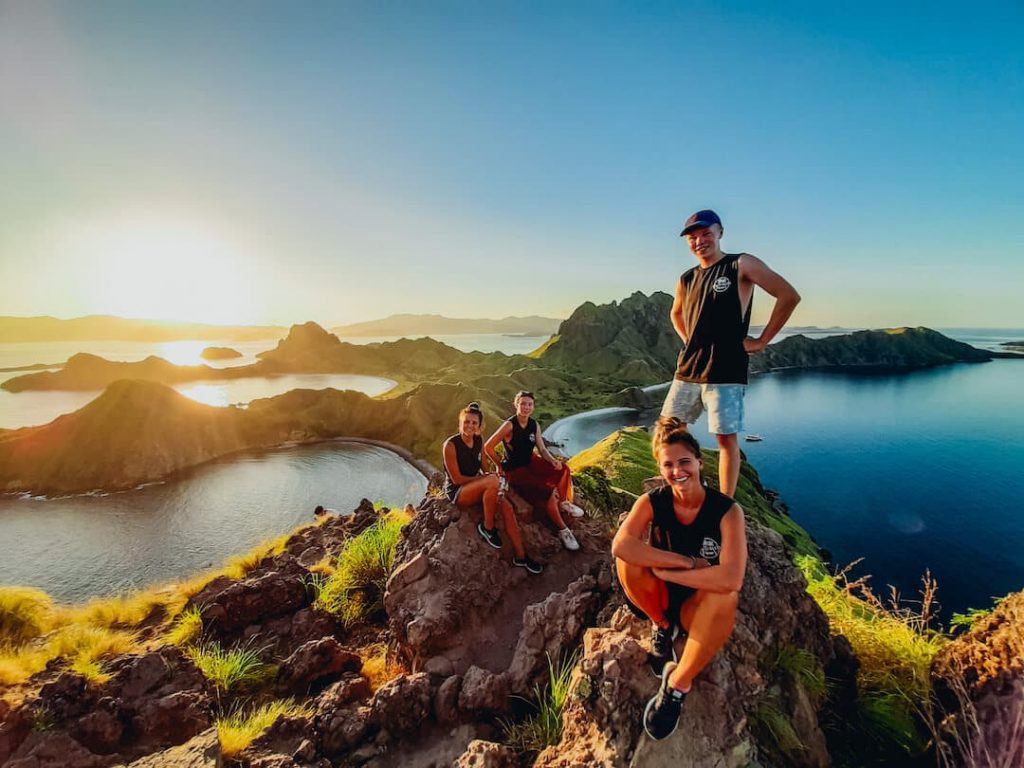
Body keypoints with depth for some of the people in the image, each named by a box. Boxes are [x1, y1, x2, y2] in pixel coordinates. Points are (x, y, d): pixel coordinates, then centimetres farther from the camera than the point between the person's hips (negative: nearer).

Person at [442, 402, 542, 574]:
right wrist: (487, 478, -19)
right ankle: (487, 527, -14)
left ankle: (520, 557, -7)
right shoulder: (450, 445, -18)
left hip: (476, 487, 6)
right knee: (492, 481, -34)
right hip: (457, 492, -6)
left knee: (507, 508, -17)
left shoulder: (479, 440, 2)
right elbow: (456, 479, -18)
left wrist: (488, 476, -11)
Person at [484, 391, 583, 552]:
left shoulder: (534, 425, 0)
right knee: (549, 492, -21)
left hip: (530, 463, 7)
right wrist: (500, 466, -9)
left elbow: (542, 449, 3)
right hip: (515, 471, -7)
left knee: (563, 469, -12)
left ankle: (563, 503, 9)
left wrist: (553, 461, -17)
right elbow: (488, 447, -20)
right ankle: (563, 530, -5)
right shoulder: (509, 425, -20)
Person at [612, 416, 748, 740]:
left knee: (726, 594, -35)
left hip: (698, 606, -1)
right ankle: (663, 627, 1)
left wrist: (665, 570, -28)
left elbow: (731, 579, -35)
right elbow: (620, 545, -34)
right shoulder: (652, 502, -15)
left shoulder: (726, 510, -20)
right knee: (628, 559, -27)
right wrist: (687, 562, -32)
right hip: (658, 597, 2)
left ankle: (678, 683, -14)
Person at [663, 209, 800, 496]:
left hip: (725, 372, -6)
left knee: (726, 438, -3)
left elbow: (789, 296, -7)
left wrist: (762, 340, -7)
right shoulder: (686, 279, 14)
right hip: (687, 370, 6)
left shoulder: (741, 265, -2)